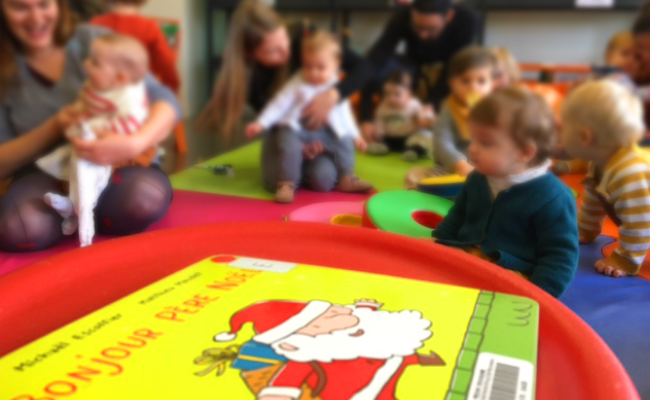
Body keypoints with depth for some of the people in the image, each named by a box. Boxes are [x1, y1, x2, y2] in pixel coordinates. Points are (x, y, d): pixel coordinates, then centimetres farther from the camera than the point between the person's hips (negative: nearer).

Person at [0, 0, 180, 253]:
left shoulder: (94, 40, -1)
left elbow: (166, 102, -10)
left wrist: (137, 143, -31)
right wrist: (53, 128, -17)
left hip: (114, 168, 0)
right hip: (47, 176, 1)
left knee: (145, 200, -35)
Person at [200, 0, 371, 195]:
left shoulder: (304, 36, -29)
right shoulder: (247, 73, -25)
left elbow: (361, 67, -28)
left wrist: (333, 95, -46)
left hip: (320, 120, -1)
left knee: (323, 180, -22)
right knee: (277, 182, -21)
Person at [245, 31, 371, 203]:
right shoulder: (297, 84, -5)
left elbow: (344, 114, 16)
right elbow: (279, 104, -8)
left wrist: (355, 136, 16)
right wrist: (261, 123, -17)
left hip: (326, 131, 4)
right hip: (296, 128, -4)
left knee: (346, 143, -8)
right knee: (290, 146, -30)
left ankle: (346, 178, 6)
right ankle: (287, 184, -22)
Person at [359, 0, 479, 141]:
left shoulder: (467, 20, -32)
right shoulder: (403, 17, -32)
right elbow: (373, 64, -38)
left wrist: (432, 106, -49)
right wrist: (366, 118, -47)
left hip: (448, 66, 0)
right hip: (416, 64, 1)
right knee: (382, 67, -31)